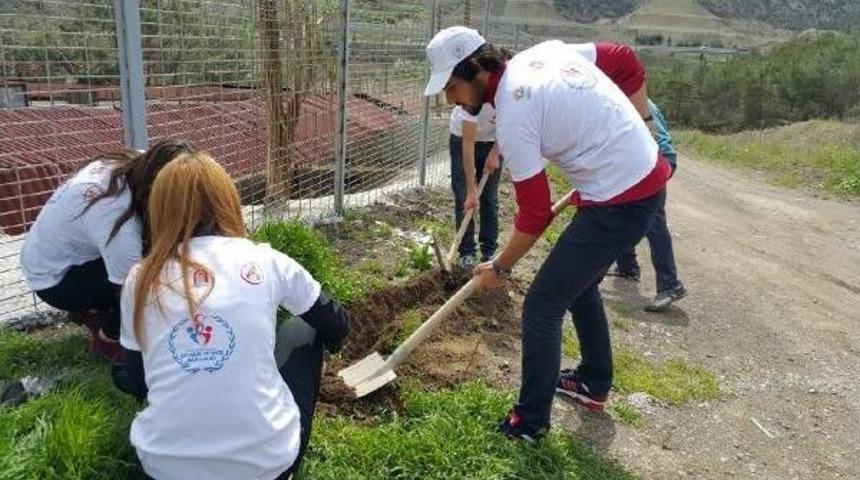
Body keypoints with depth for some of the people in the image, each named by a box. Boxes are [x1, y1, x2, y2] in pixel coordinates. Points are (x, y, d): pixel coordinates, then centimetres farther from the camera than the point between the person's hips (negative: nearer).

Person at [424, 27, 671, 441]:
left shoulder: (512, 119, -19)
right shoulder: (544, 52, 5)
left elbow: (534, 215, -14)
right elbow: (628, 62, 13)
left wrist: (499, 268, 1)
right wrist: (629, 134, 15)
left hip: (619, 202, -10)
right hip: (649, 177, 10)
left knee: (542, 306, -1)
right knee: (580, 284, 25)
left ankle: (530, 422, 13)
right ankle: (594, 384, 43)